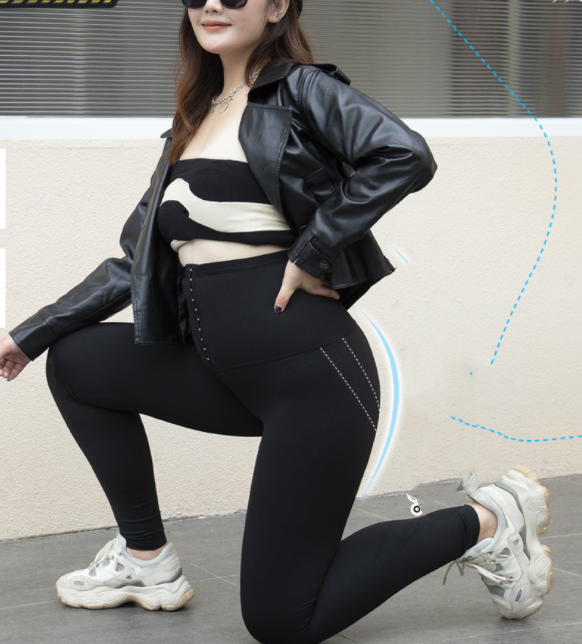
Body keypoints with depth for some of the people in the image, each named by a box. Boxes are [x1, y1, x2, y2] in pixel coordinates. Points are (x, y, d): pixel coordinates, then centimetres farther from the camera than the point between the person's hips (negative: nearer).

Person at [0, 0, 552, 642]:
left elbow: (405, 155, -24)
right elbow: (137, 261, 17)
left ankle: (483, 522, 8)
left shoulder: (301, 90, -6)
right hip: (225, 374, 8)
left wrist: (312, 255, -19)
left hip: (313, 378, -8)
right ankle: (147, 561, 18)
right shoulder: (195, 120, 15)